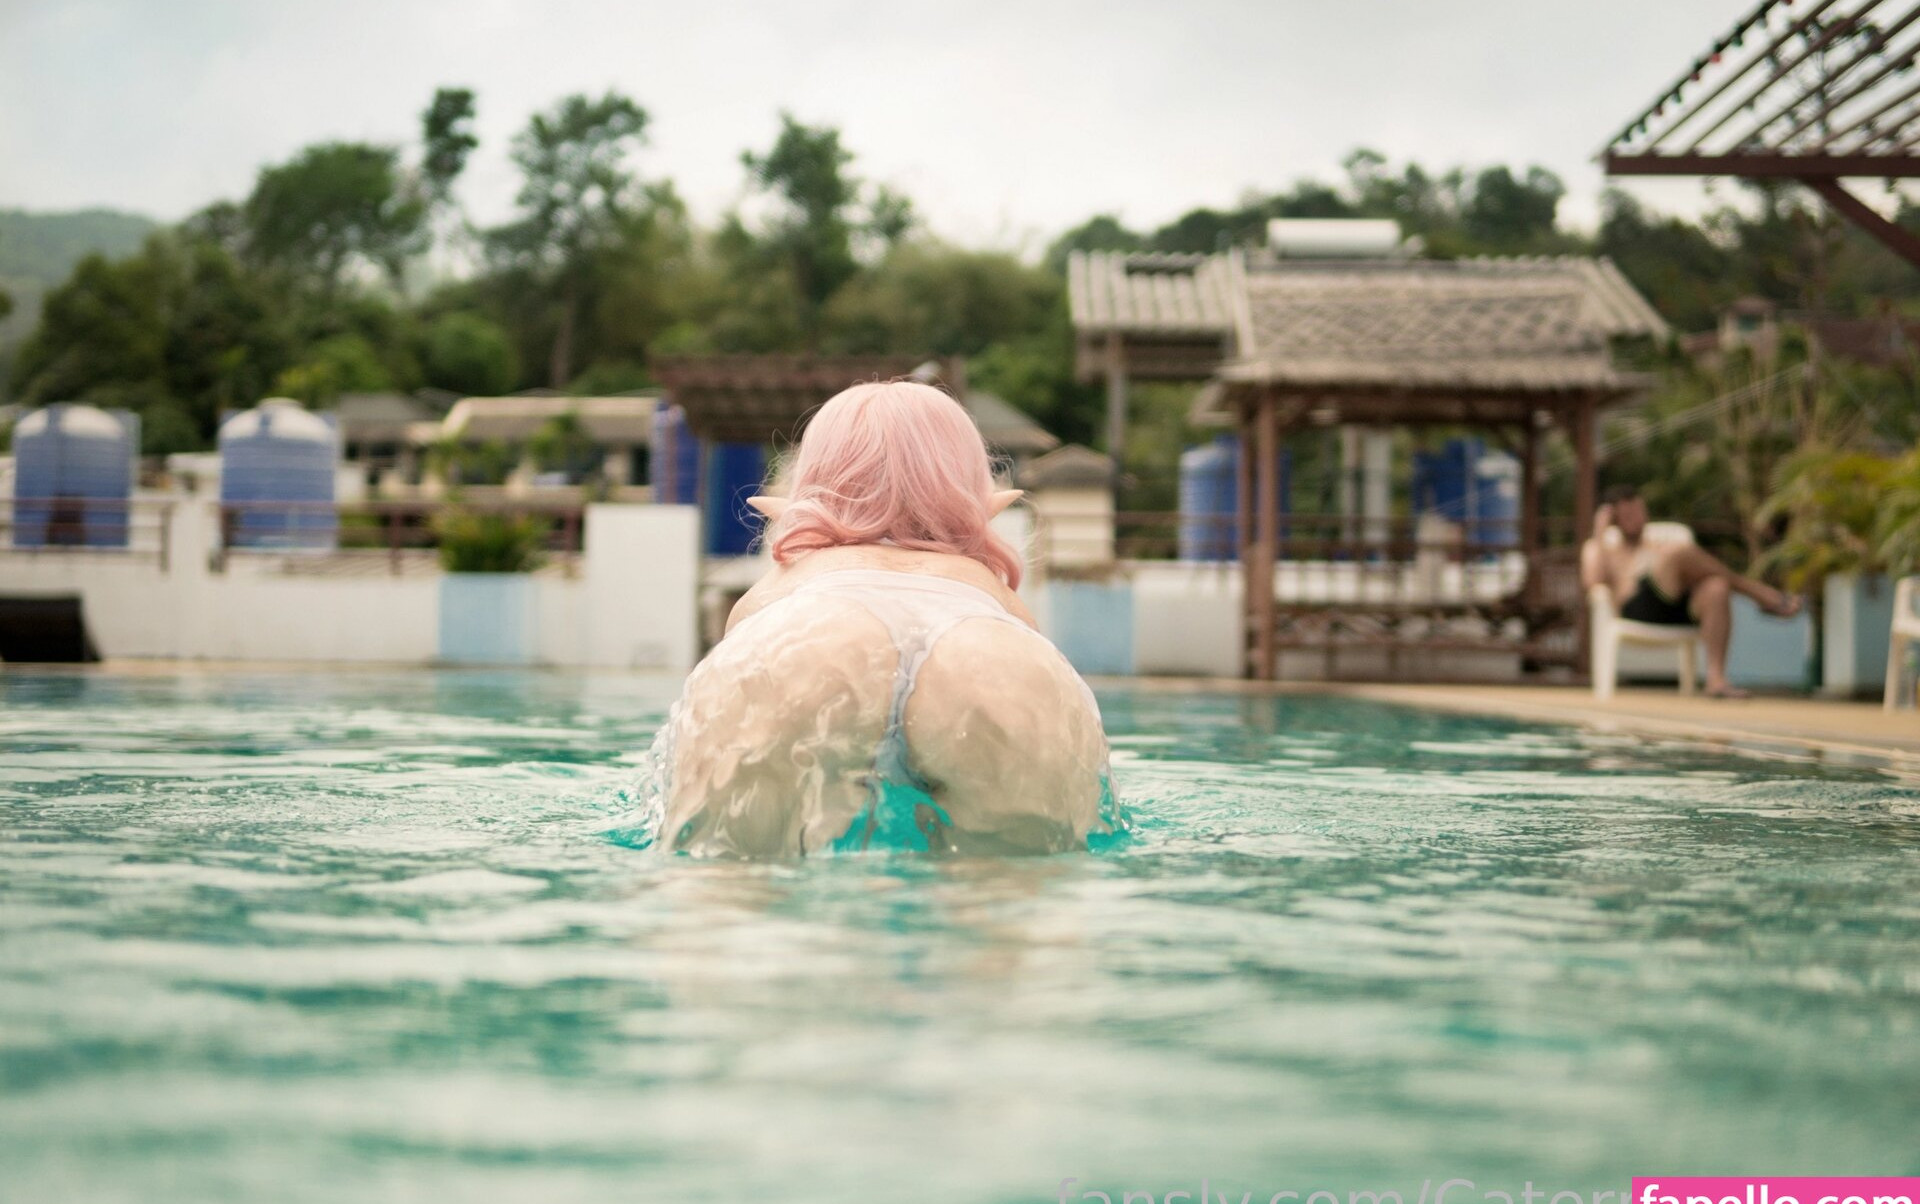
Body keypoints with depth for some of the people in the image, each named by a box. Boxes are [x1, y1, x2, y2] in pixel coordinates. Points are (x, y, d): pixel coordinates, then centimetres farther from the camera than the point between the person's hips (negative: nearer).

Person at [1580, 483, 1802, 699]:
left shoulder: (1664, 546, 35)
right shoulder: (1599, 548, 25)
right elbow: (1592, 582, 1)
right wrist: (1600, 534, 4)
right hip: (1638, 612, -4)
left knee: (1717, 587, -30)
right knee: (1679, 551, -23)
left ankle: (1716, 679, -38)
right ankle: (1760, 595, -13)